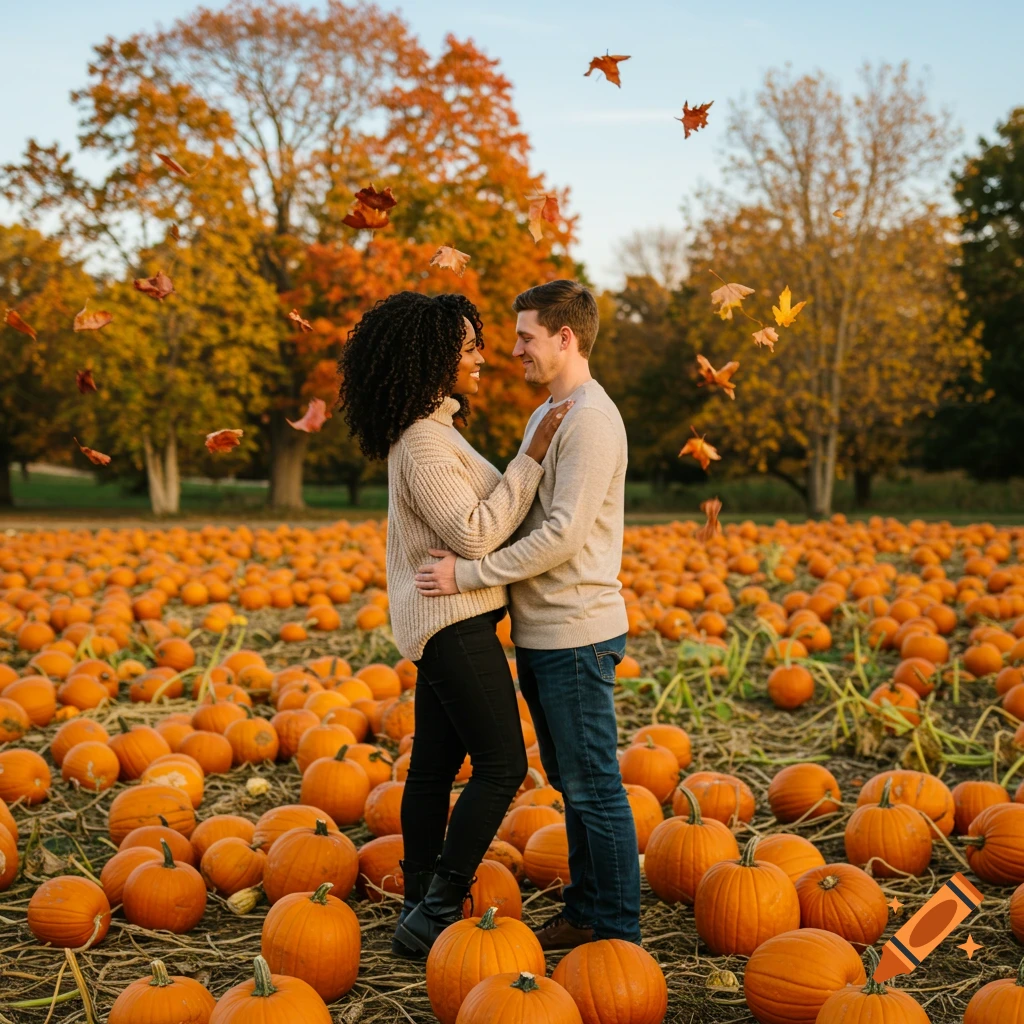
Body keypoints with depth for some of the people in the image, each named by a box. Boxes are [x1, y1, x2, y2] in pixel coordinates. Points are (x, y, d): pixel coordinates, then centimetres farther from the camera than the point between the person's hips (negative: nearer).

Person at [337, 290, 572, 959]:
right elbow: (476, 534, -21)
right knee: (502, 766, -7)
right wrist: (532, 457, -18)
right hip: (454, 621, -10)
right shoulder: (423, 441, -18)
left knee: (434, 766, 12)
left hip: (443, 622, 10)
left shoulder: (432, 429, 15)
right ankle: (437, 914, -2)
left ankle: (419, 908, 21)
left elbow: (475, 519, 16)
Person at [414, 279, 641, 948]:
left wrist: (470, 575, -19)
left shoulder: (591, 418, -15)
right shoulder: (548, 414, 17)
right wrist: (469, 559, 7)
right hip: (541, 634, 10)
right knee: (571, 784, 16)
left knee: (594, 787, -2)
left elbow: (563, 535, -22)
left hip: (577, 634, -10)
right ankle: (585, 916, 27)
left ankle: (618, 932, 9)